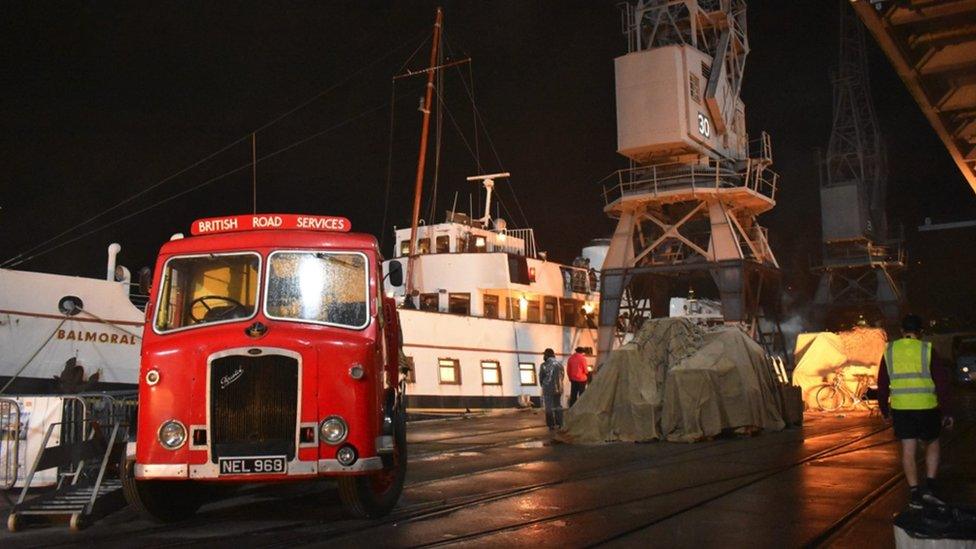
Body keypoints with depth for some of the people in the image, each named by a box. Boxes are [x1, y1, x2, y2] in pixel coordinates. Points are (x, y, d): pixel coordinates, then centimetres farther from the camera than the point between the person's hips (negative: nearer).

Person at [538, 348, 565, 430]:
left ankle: (551, 425, 7)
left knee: (549, 408, 6)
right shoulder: (560, 364, -1)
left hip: (548, 389, -4)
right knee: (558, 406, 17)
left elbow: (541, 378, -3)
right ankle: (559, 424, 18)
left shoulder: (544, 365, -12)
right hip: (558, 389, 4)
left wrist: (543, 386, 15)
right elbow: (562, 377, 6)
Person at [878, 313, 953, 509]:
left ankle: (915, 494, 7)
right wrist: (946, 412, 2)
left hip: (900, 408, 2)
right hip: (926, 407, -2)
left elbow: (882, 384, 8)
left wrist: (884, 410, 18)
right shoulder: (927, 350, -4)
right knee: (932, 445, 16)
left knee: (908, 450, 7)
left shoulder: (890, 351, 4)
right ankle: (929, 487, 5)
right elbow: (942, 382, -5)